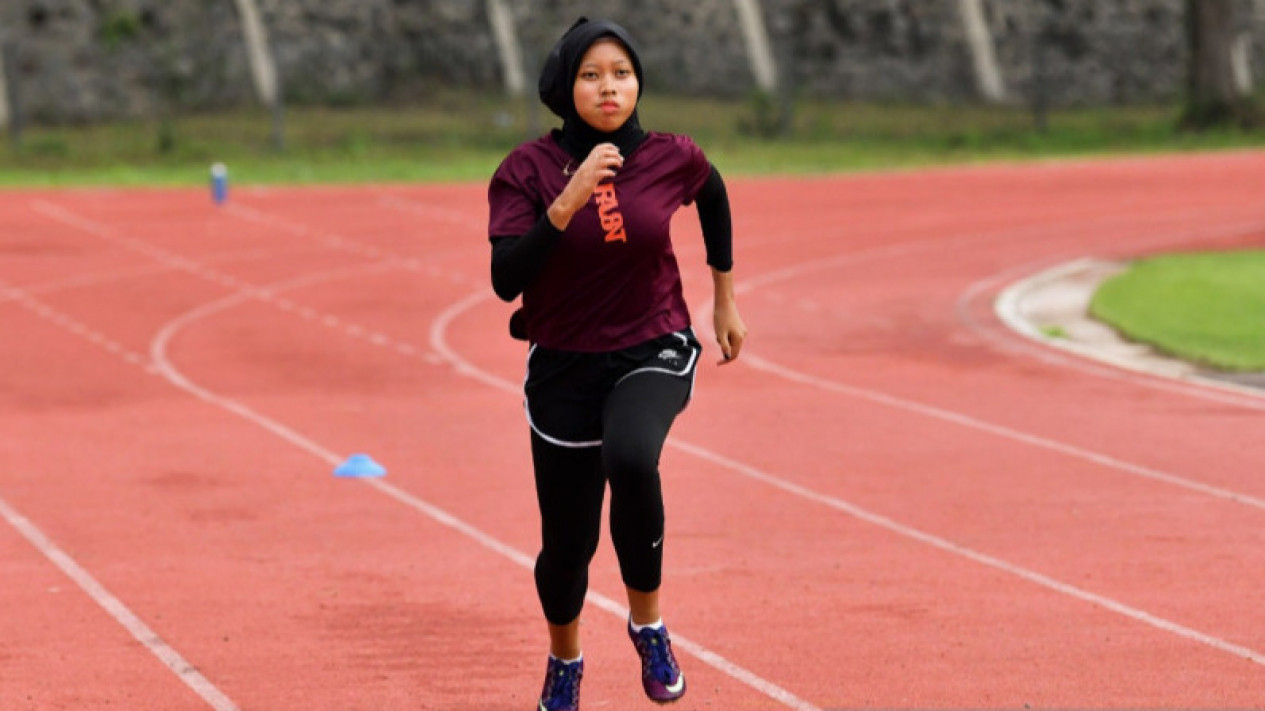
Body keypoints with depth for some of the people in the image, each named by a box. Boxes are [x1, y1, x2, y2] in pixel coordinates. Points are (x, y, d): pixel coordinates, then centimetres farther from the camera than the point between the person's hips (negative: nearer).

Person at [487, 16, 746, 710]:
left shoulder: (671, 159, -7)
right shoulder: (529, 169, -11)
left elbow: (713, 196, 17)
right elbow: (507, 281, -21)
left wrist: (725, 301, 22)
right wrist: (569, 199, -30)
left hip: (653, 353, -1)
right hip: (564, 366, 1)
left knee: (631, 457, -34)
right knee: (567, 543, 7)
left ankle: (647, 625, -13)